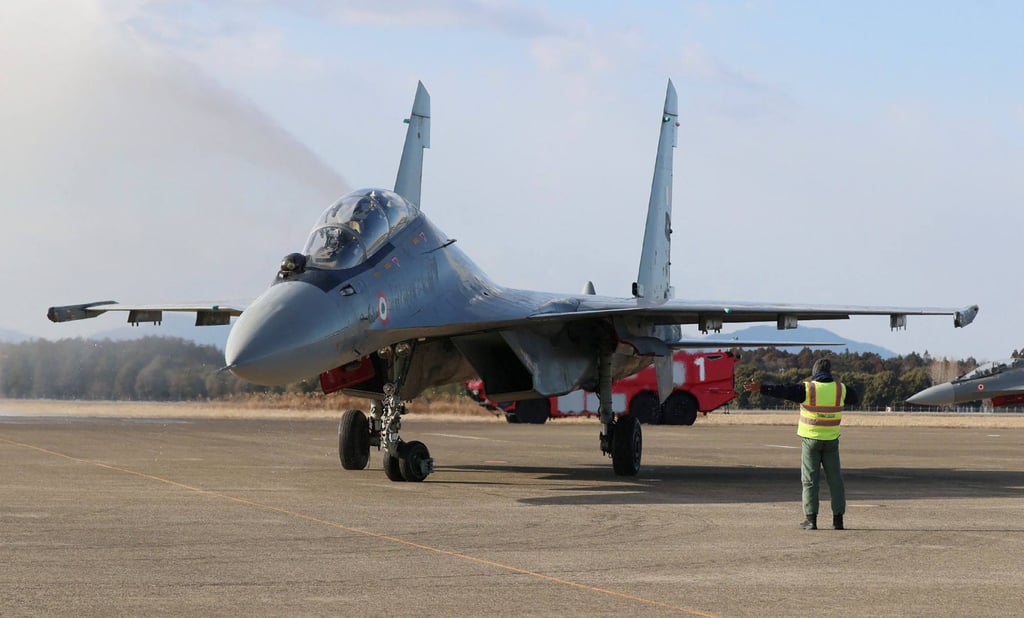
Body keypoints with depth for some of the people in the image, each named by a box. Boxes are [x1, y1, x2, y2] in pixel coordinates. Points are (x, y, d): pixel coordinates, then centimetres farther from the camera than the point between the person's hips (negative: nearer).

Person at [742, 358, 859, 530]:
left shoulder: (807, 389, -11)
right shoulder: (840, 389, -1)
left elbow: (782, 390, -16)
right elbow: (855, 399, 18)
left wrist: (761, 388, -14)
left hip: (811, 439, -2)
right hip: (831, 440, 2)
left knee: (810, 479, 2)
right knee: (835, 478, 8)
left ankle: (811, 518, -3)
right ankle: (838, 518, 6)